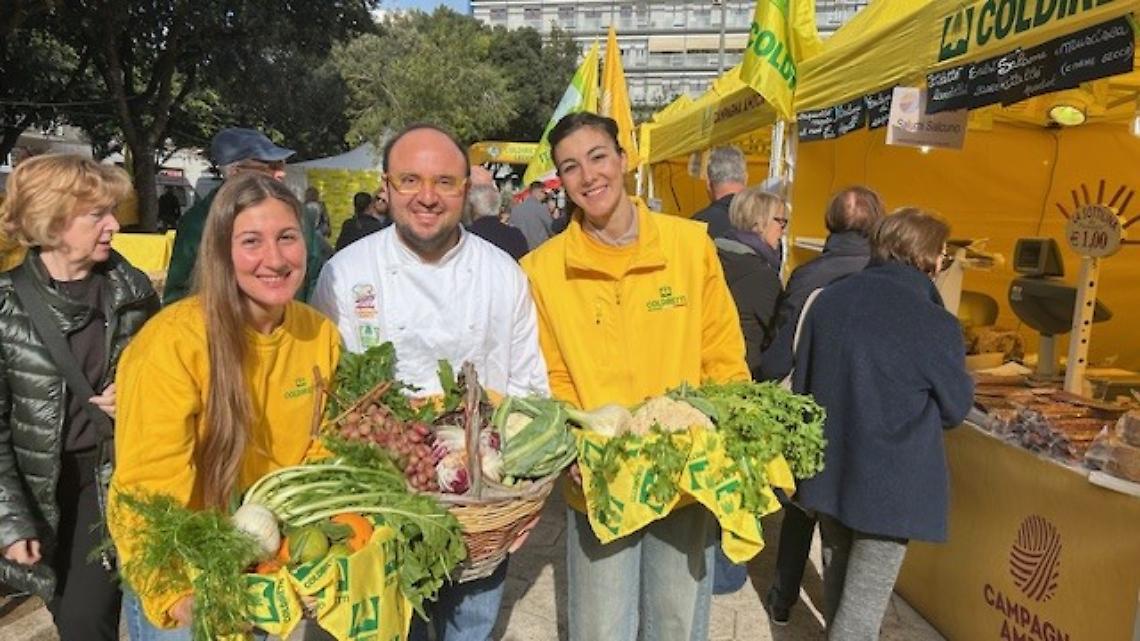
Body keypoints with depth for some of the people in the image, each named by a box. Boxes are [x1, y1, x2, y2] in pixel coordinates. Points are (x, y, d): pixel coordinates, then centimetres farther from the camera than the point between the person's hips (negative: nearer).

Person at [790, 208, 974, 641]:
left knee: (838, 579, 25)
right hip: (891, 484, -5)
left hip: (828, 471, 6)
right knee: (864, 604, 8)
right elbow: (956, 407, -3)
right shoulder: (935, 324, -19)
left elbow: (801, 382, 6)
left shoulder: (828, 299, -5)